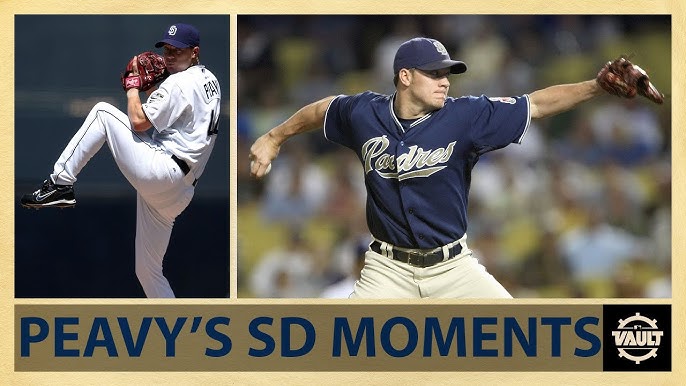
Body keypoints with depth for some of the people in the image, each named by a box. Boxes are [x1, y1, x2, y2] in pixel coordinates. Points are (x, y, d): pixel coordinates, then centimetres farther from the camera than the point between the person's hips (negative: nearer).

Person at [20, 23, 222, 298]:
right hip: (178, 190, 10)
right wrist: (151, 91, 21)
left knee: (103, 112, -5)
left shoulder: (179, 82, -8)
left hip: (157, 170, -9)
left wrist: (133, 88, 4)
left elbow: (138, 121, -12)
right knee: (147, 270, 14)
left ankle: (61, 183, -10)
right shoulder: (209, 80, 21)